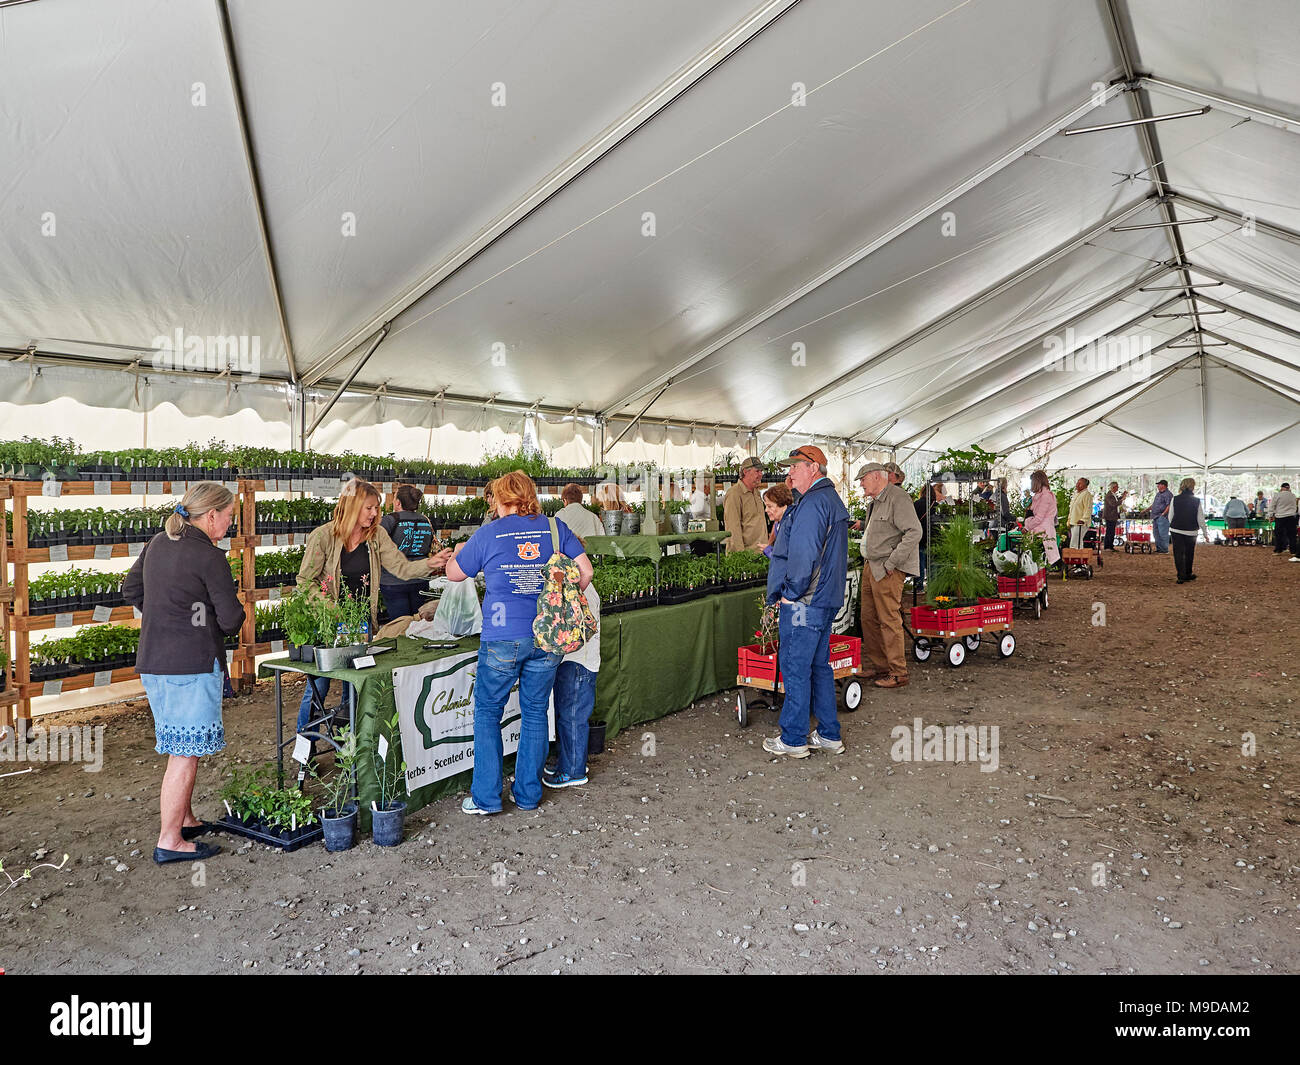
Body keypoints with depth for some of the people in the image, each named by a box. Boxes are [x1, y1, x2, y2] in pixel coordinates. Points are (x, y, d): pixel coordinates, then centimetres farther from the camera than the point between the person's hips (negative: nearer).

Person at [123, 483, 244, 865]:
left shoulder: (157, 543, 9)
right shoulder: (210, 557, -15)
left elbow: (131, 590, 20)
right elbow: (230, 619, -14)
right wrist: (225, 625, 8)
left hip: (152, 662, 9)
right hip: (193, 665, -9)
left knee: (183, 747, 21)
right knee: (186, 754, 0)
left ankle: (184, 819, 32)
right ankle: (170, 841, 6)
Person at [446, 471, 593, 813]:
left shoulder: (489, 534, -2)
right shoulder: (555, 528, 4)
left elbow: (454, 574, 10)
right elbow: (585, 571, 1)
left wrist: (458, 551, 32)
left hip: (503, 637, -3)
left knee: (487, 712, 11)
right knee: (535, 713, 13)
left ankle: (486, 797, 12)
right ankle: (528, 794, 21)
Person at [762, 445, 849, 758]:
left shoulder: (812, 503, -17)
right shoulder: (833, 500, 17)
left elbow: (803, 556, -25)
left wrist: (791, 592, -14)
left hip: (804, 602, -10)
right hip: (827, 599, 10)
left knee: (795, 668, -1)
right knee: (819, 666, 15)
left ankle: (793, 740, 8)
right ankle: (829, 735, 22)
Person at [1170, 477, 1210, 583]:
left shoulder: (1175, 499, -6)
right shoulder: (1196, 501, -7)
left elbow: (1170, 517, 0)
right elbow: (1201, 519, -3)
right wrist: (1206, 533, 8)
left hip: (1176, 530, -1)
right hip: (1191, 531, 1)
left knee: (1179, 554, 4)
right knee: (1189, 554, 17)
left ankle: (1181, 577, -2)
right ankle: (1188, 574, 30)